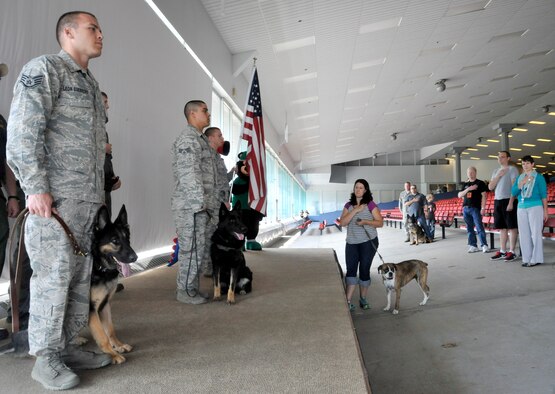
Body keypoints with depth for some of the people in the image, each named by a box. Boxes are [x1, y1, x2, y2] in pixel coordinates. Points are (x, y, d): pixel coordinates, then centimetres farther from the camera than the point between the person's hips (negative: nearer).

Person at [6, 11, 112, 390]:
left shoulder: (91, 83, 24)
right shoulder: (44, 68, -1)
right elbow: (23, 129, -12)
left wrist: (102, 190, 16)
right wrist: (36, 187, -17)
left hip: (88, 198, 8)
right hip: (55, 196, -8)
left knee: (79, 276, 10)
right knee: (54, 275, -3)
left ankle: (66, 348, 22)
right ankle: (45, 358, 11)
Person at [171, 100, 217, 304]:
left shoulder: (200, 139, 22)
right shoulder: (188, 139, -10)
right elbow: (189, 175, -19)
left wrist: (210, 204, 21)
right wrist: (200, 204, -20)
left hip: (203, 205, 10)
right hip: (192, 206, -10)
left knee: (202, 248, 12)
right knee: (192, 250, -3)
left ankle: (193, 289, 22)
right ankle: (185, 291, 8)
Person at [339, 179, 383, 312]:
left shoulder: (370, 204, -2)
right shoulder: (348, 205, 8)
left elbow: (380, 222, -3)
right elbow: (343, 223, -3)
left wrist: (365, 222, -19)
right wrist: (355, 210, -12)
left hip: (368, 242, -2)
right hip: (351, 242, 2)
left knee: (364, 270, 4)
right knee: (351, 270, -4)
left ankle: (363, 299, 21)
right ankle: (348, 301, -3)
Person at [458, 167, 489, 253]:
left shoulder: (480, 183, 1)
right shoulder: (465, 184, 14)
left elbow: (483, 196, -4)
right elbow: (459, 195, 6)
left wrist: (483, 208, -11)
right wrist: (468, 189, -8)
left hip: (476, 208, -5)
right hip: (466, 208, 5)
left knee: (479, 228, -9)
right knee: (469, 229, 7)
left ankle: (484, 245, -4)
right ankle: (473, 246, 13)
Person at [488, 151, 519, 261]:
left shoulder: (512, 169, -2)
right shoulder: (496, 171, 17)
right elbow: (490, 187, 10)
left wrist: (511, 202, -18)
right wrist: (498, 176, -3)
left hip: (508, 200, -6)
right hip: (497, 201, 6)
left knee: (512, 227, -2)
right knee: (502, 227, 9)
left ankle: (512, 252, 1)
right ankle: (502, 251, 14)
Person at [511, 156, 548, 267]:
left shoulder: (539, 177, 2)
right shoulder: (519, 178, 14)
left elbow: (544, 194, 1)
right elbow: (513, 192, 6)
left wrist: (545, 210, -2)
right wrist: (522, 183, -10)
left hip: (535, 207, -4)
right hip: (521, 208, 4)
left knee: (535, 233, -6)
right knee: (524, 234, 3)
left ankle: (536, 259, -1)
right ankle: (526, 258, 8)